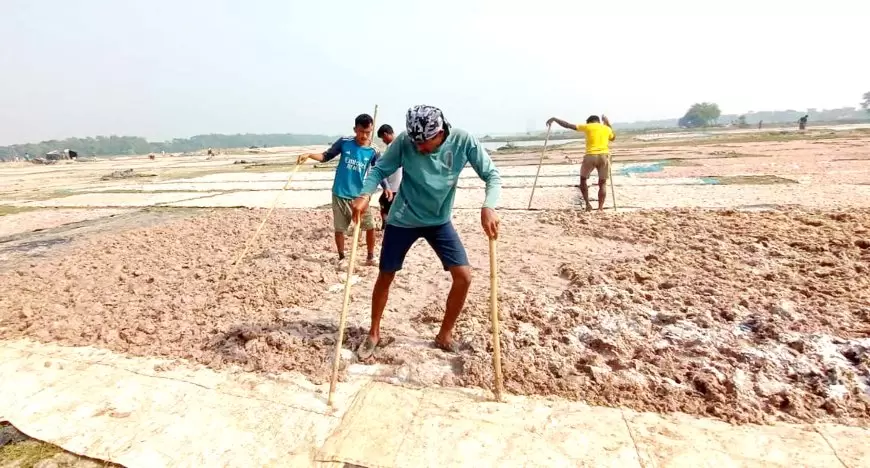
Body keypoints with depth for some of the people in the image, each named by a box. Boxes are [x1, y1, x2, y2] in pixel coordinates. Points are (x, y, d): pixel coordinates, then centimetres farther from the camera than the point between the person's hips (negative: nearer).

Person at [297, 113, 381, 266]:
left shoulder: (373, 152, -5)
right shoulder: (344, 142, -6)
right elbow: (326, 156, 4)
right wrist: (309, 155, -12)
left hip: (359, 196, 0)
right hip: (340, 194, 0)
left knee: (370, 226, 0)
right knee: (339, 229, 7)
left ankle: (370, 256, 20)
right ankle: (342, 257, 25)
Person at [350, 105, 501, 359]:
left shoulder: (463, 141, -18)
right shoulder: (405, 141, -19)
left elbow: (492, 175, -16)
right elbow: (380, 169, -9)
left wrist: (488, 206, -35)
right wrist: (365, 195, -28)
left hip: (440, 221, 1)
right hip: (403, 220, -1)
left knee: (463, 276, -8)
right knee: (385, 276, 7)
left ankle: (444, 335, 15)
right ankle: (374, 333, 31)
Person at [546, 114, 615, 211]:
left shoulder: (587, 127, 11)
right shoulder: (607, 128, 20)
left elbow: (568, 125, 10)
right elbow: (613, 137, 43)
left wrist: (554, 119, 19)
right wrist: (608, 124, 43)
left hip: (591, 156, -2)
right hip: (604, 156, 3)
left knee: (583, 179, 18)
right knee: (602, 183, 11)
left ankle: (587, 204, 9)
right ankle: (600, 208, 2)